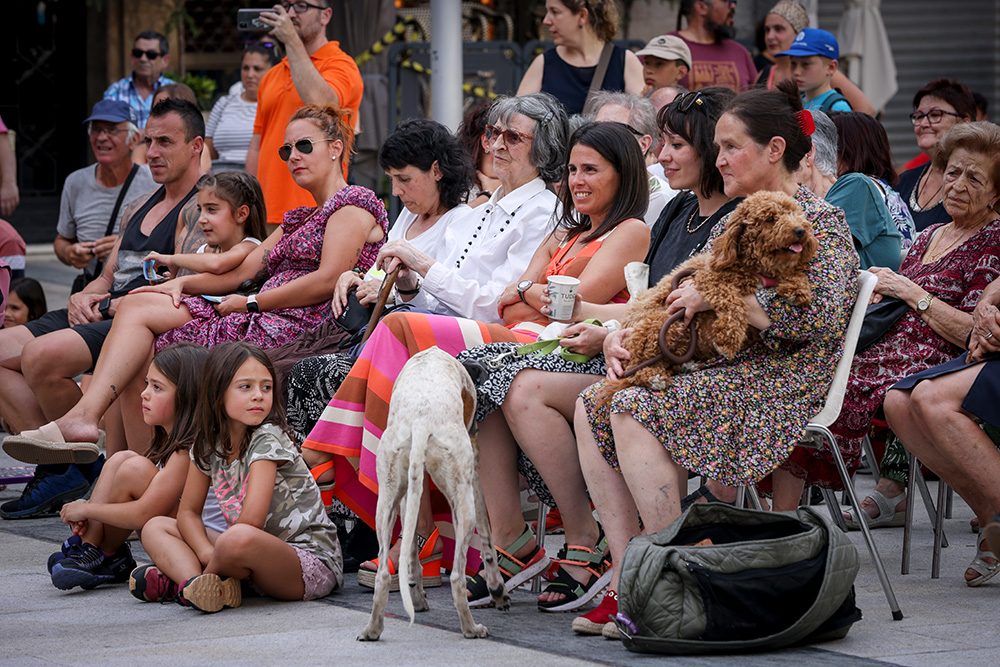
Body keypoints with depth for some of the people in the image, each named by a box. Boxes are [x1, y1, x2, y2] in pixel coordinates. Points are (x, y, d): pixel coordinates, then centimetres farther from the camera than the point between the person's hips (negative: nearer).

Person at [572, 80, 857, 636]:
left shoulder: (820, 221, -5)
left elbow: (821, 318, -20)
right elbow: (675, 302, 21)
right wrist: (622, 335, 0)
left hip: (780, 381, -8)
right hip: (720, 371, 8)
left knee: (636, 410, -27)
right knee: (594, 405, -12)